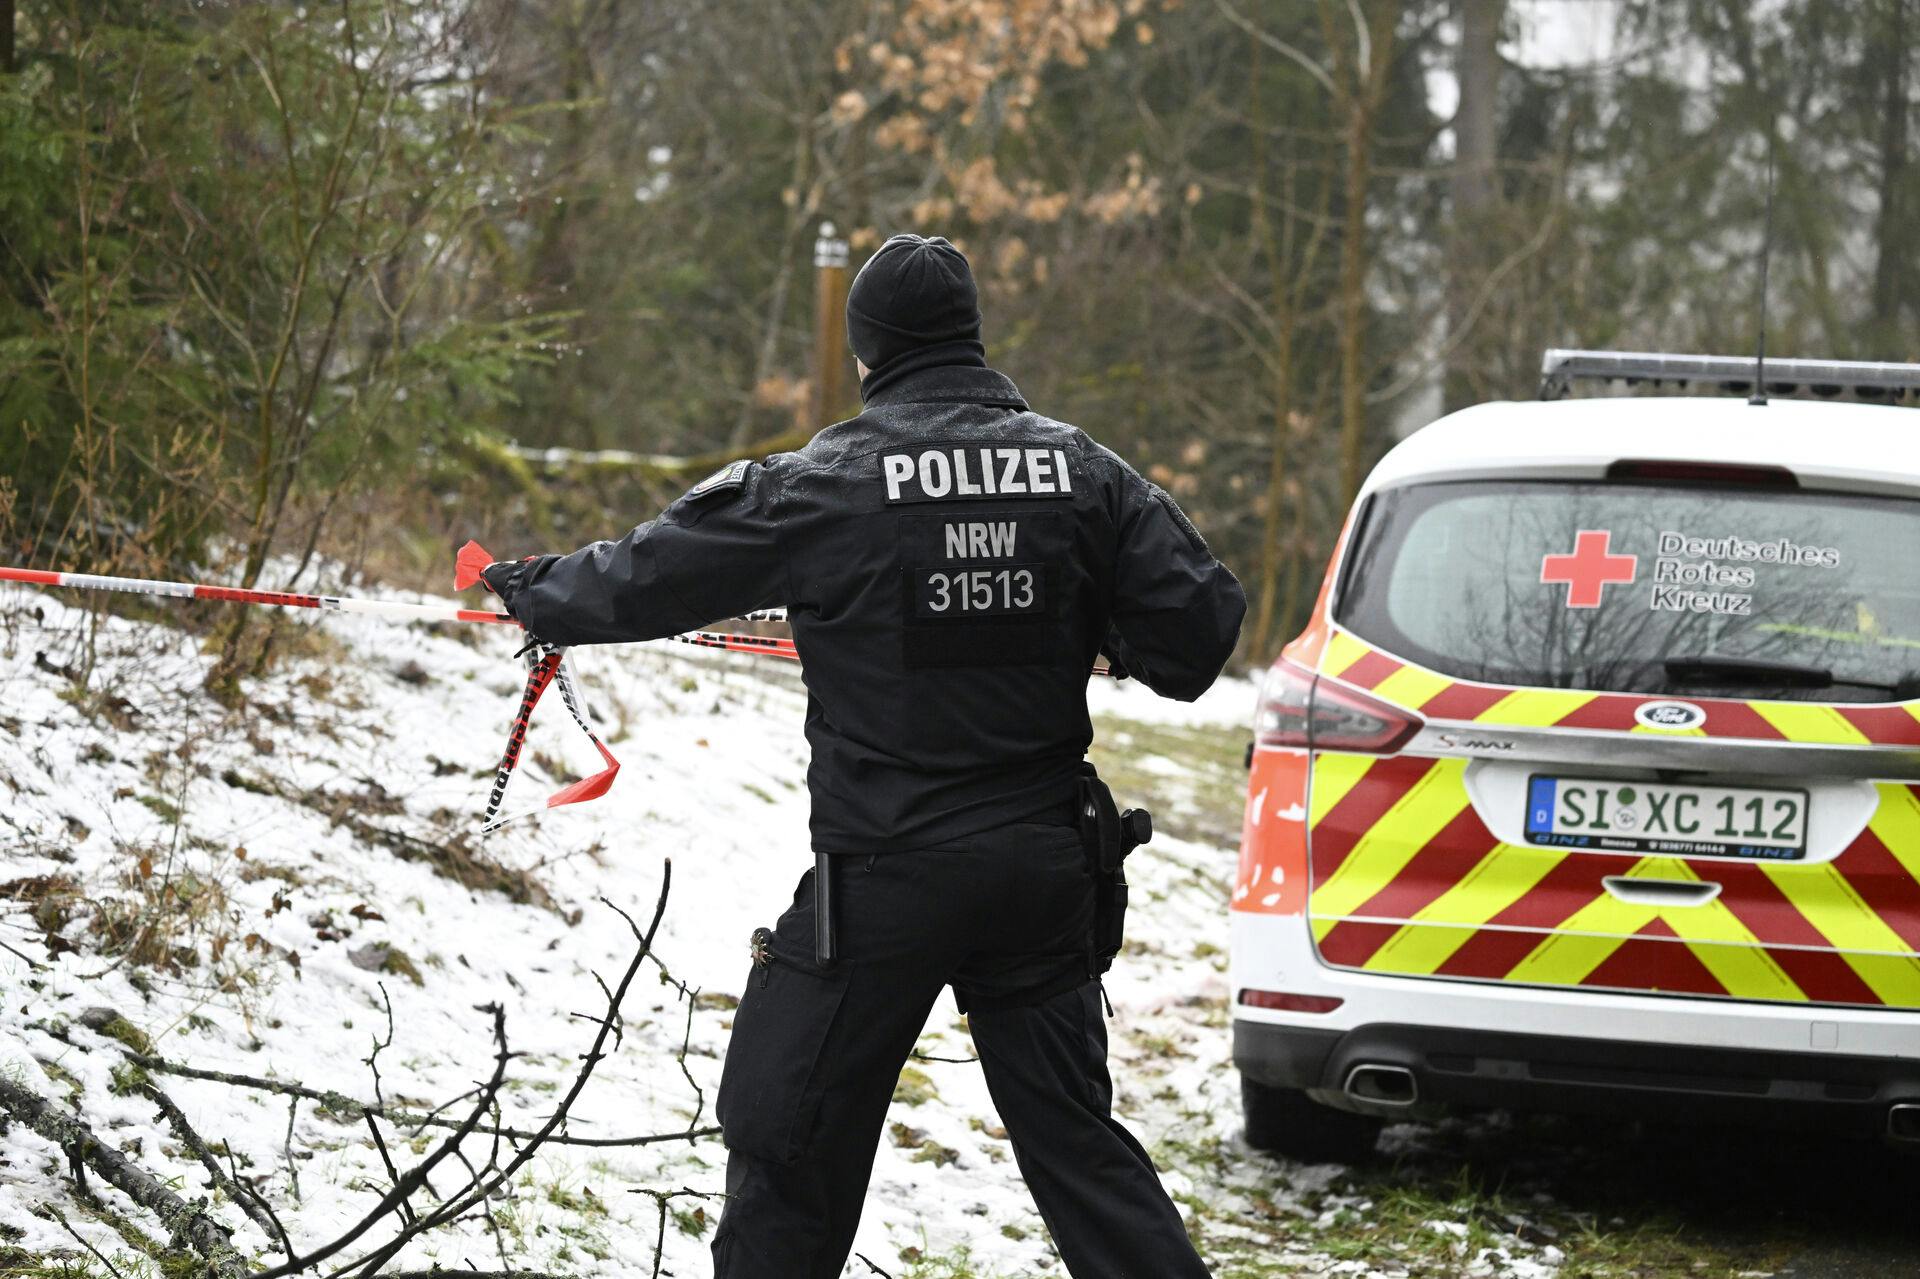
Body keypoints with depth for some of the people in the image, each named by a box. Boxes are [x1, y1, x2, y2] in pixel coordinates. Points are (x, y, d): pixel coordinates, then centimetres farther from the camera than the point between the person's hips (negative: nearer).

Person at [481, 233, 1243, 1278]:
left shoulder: (824, 486, -9)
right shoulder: (1082, 473, 1)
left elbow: (656, 575, 0)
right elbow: (1198, 627, -2)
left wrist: (537, 594, 18)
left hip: (885, 878, -4)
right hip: (1042, 871, 4)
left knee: (789, 1147, 8)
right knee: (1073, 1133, 12)